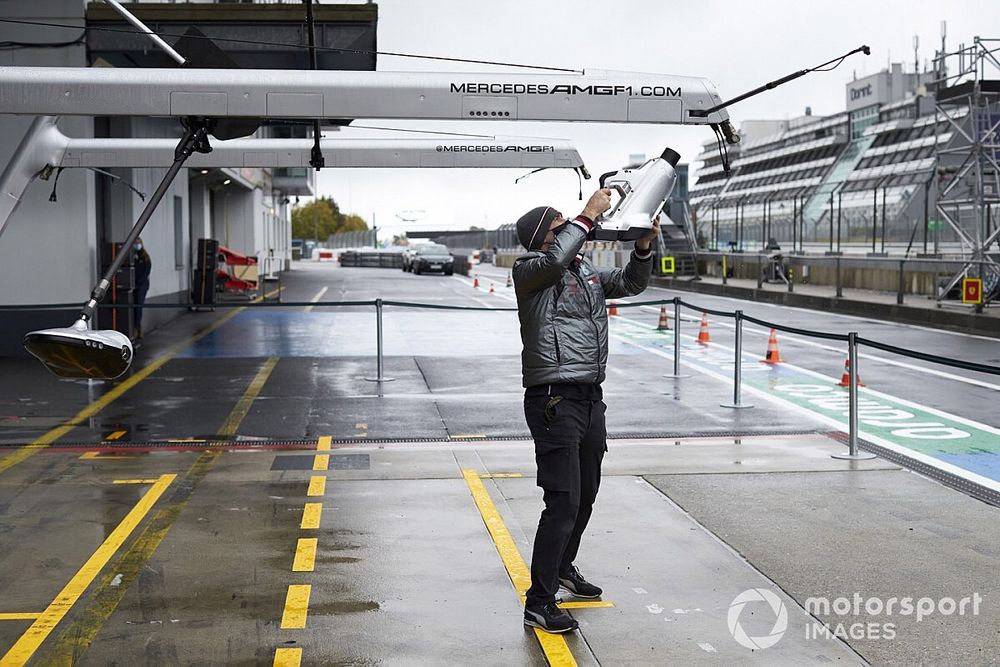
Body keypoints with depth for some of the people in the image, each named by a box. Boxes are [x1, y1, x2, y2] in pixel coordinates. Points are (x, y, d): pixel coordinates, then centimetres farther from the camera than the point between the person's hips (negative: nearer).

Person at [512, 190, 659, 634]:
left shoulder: (588, 271, 16)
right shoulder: (528, 270, -7)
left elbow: (630, 283, 18)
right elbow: (556, 260, -27)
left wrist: (644, 246, 0)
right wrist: (590, 213, -20)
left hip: (591, 398, 8)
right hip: (554, 401, -8)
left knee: (585, 497, 20)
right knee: (563, 502, -12)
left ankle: (563, 567, 43)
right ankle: (538, 604, -5)